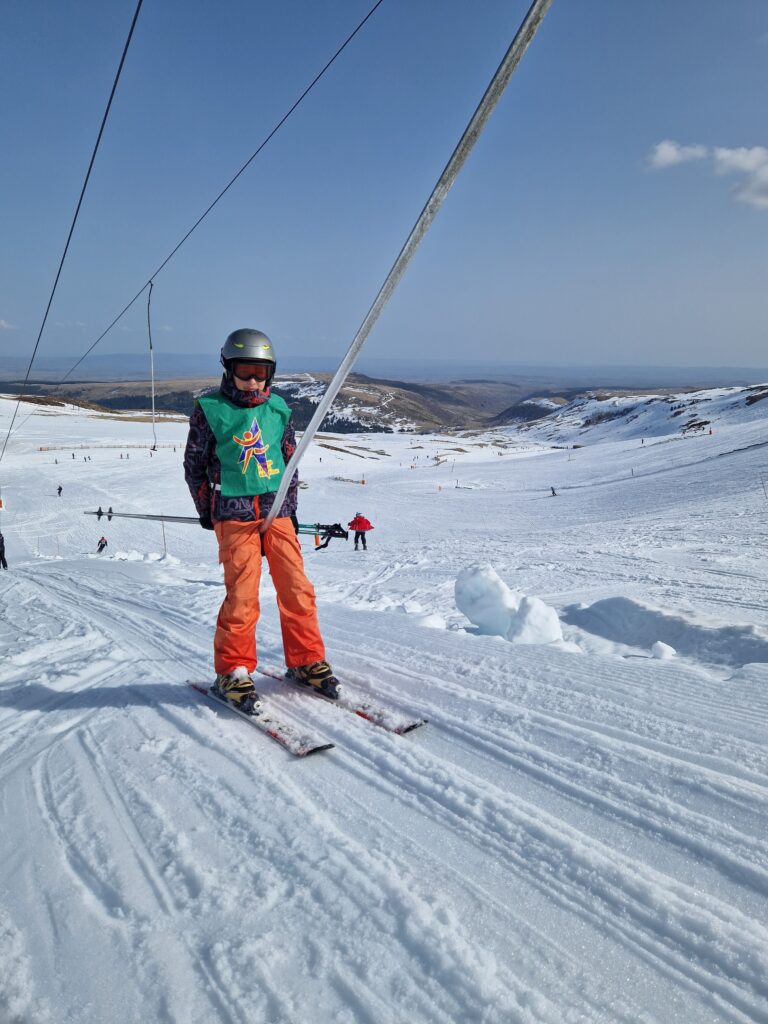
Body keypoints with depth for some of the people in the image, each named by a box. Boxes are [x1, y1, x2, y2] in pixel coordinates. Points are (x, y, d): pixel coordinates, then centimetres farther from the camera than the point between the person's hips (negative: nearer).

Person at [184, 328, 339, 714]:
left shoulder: (277, 408, 10)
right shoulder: (210, 409, 1)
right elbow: (194, 464, 8)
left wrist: (291, 508, 14)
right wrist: (207, 511, 6)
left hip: (276, 510, 4)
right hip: (234, 513, -3)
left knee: (297, 588, 0)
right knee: (242, 595, -7)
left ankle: (306, 660, 16)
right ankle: (233, 671, 8)